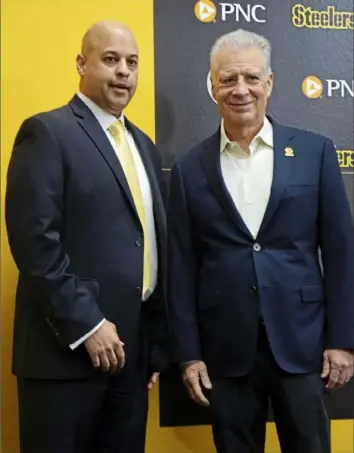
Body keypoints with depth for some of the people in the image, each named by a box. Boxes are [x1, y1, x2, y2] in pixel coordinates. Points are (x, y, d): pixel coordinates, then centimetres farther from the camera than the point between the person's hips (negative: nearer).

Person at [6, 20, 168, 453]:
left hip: (131, 346, 7)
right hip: (68, 344, -7)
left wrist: (157, 342, 13)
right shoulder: (47, 132, -7)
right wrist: (86, 324, -17)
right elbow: (34, 239, -16)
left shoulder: (142, 145, 16)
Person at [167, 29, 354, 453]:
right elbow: (181, 267, 2)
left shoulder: (314, 151, 1)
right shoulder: (189, 167, 2)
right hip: (225, 350, 1)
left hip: (301, 343, 0)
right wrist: (188, 353, 0)